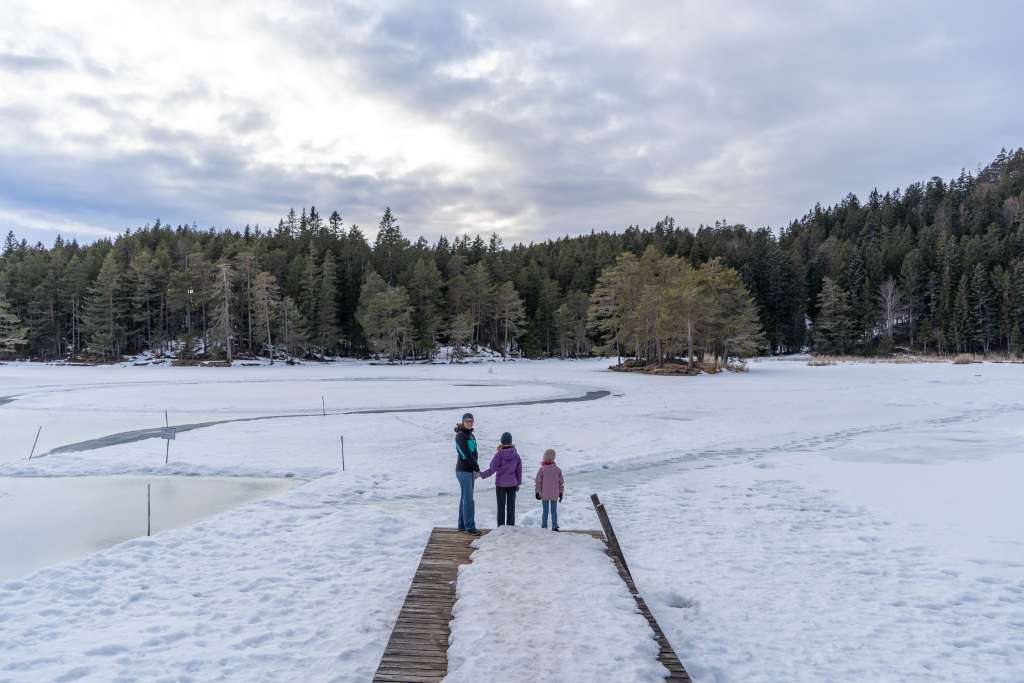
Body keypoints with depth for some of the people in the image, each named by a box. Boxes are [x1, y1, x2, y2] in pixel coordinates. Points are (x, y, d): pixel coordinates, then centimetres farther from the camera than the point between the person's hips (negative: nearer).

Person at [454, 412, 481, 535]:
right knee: (469, 499, -8)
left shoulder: (471, 436, 13)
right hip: (463, 471, -8)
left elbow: (474, 453, 8)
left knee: (465, 498, 12)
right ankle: (470, 527, -3)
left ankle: (462, 525, 18)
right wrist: (477, 468, -14)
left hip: (470, 471, 8)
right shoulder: (460, 436, -14)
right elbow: (465, 454, -20)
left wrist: (475, 469, -3)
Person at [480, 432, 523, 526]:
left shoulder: (498, 455, -12)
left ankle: (501, 527, 7)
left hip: (500, 484, -2)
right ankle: (511, 527, 9)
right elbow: (519, 471, 3)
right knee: (511, 506, 7)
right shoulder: (516, 455, -3)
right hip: (512, 484, 2)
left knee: (501, 507, 5)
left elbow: (491, 470, -13)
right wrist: (519, 483, 14)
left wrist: (481, 474, -1)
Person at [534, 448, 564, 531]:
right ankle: (554, 527, 11)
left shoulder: (542, 469, -10)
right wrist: (561, 493, 12)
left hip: (544, 495, -2)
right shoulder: (557, 469, -1)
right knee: (554, 511, 12)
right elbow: (561, 482, 3)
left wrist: (537, 492, 3)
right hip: (555, 495, 2)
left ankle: (544, 527, 8)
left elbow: (538, 482, -7)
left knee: (545, 511, 7)